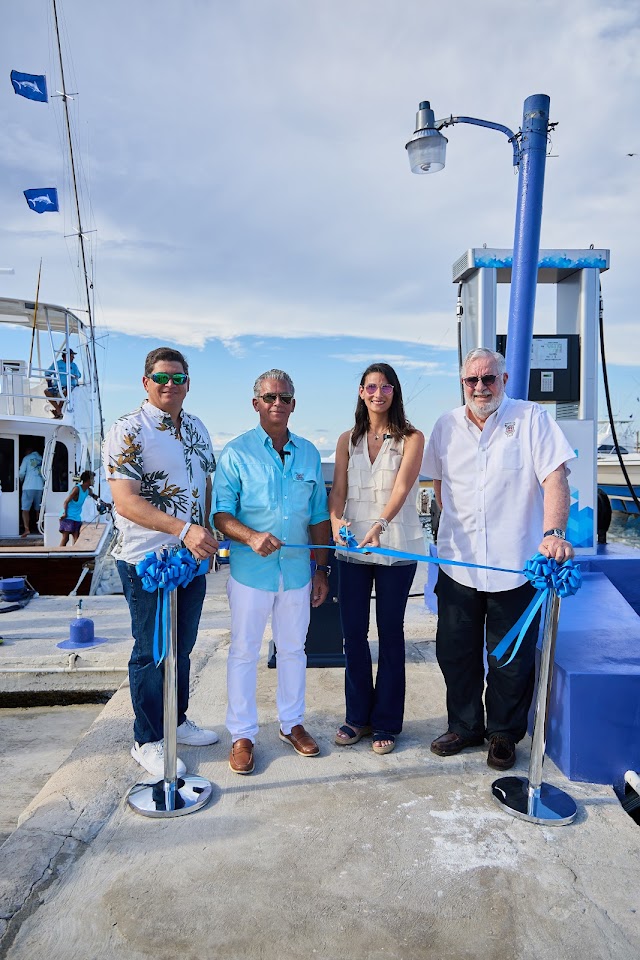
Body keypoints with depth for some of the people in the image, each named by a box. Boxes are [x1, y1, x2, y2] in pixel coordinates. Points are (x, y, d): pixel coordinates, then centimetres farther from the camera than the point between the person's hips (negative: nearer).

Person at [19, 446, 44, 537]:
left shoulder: (26, 458, 1)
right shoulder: (41, 458, 11)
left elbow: (21, 473, -2)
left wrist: (21, 480, 18)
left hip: (29, 487, -4)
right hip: (40, 487, 4)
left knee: (25, 509, -4)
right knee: (38, 509, 15)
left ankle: (26, 529, -18)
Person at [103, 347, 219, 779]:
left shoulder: (197, 428, 9)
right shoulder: (128, 431, -13)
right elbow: (126, 503, -21)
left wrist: (207, 533, 7)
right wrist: (184, 529, -30)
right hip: (147, 561, -6)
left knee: (183, 646, 18)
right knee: (152, 652, 6)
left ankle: (177, 721, 37)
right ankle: (148, 740, 23)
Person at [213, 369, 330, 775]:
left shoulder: (308, 453, 7)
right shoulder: (237, 452, -5)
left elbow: (319, 516, 11)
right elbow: (221, 514, -9)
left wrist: (321, 569, 9)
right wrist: (251, 537, -28)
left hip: (296, 571, 4)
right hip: (250, 573, -3)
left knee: (294, 648, 16)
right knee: (244, 651, 7)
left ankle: (292, 723, 34)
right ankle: (242, 734, 23)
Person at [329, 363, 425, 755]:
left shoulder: (411, 438, -1)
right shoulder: (348, 440, 10)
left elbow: (401, 487, -16)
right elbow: (338, 490, 1)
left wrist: (380, 524, -33)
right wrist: (335, 520, -21)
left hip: (396, 548, -3)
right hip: (353, 547, 3)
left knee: (390, 633, 6)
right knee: (353, 632, 7)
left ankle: (386, 722, 20)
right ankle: (358, 716, 25)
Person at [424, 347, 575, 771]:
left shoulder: (531, 418, -4)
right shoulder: (447, 426, 7)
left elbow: (555, 479, -13)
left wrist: (553, 533, -28)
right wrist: (457, 525, 10)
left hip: (515, 565, -3)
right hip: (458, 564, 4)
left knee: (511, 660, 9)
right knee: (455, 652, 14)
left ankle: (504, 734, 31)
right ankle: (465, 726, 34)